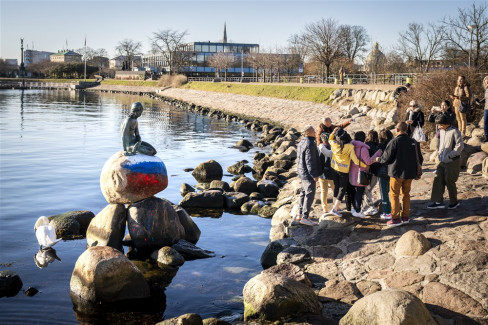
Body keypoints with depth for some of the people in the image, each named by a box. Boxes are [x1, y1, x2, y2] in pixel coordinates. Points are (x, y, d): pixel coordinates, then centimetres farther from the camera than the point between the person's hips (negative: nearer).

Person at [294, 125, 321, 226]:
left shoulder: (301, 142, 12)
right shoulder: (310, 144, -20)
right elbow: (309, 161, -22)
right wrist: (314, 175, -18)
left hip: (303, 172, 10)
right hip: (308, 173, -10)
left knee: (303, 193, 16)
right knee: (310, 195, -5)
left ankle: (300, 215, 21)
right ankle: (304, 217, -3)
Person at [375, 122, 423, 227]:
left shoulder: (395, 142, -14)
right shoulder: (414, 142, 5)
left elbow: (386, 158, -12)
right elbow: (420, 159, 11)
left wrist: (378, 159, 8)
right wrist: (416, 170, 25)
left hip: (397, 173, -6)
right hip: (410, 173, 6)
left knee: (394, 195, 2)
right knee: (406, 194, 17)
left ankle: (396, 218, 1)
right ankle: (405, 217, 20)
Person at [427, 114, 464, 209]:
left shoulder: (454, 132, -14)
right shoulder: (441, 131, 9)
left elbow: (460, 146, -18)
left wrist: (449, 156, -19)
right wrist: (439, 153, 9)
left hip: (452, 162, -7)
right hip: (442, 161, 7)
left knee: (449, 181, 0)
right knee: (438, 179, 0)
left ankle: (454, 202, 17)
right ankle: (438, 202, 2)